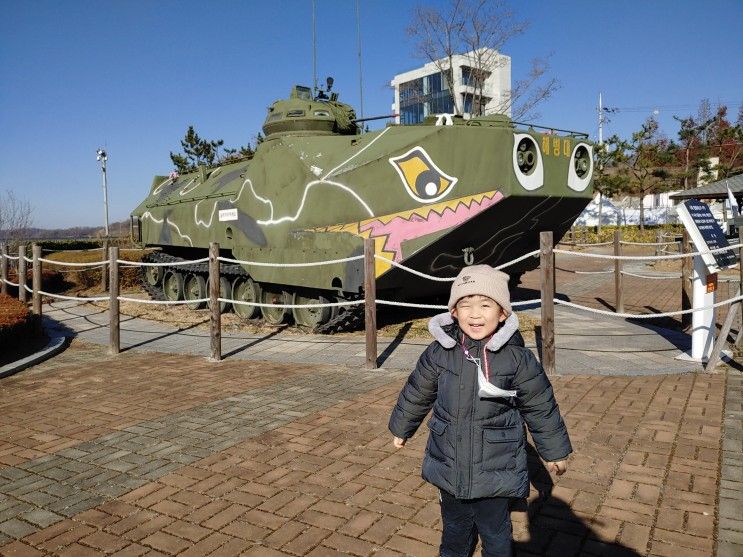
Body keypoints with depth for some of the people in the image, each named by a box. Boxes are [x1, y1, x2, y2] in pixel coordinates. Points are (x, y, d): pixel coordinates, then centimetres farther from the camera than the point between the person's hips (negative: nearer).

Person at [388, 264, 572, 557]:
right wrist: (401, 428, 19)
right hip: (449, 466, 3)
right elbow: (416, 394, 7)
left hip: (496, 471, -3)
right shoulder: (439, 352, -9)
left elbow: (541, 407, -3)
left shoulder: (518, 359, -15)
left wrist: (554, 451, 7)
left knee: (495, 532, 14)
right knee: (454, 525, 23)